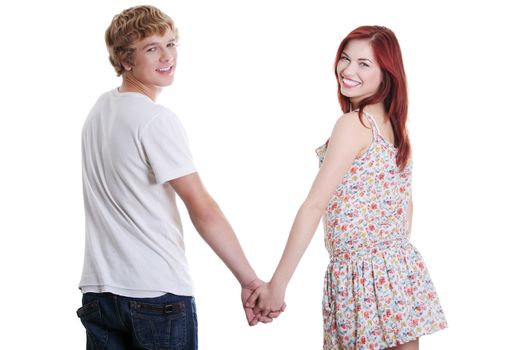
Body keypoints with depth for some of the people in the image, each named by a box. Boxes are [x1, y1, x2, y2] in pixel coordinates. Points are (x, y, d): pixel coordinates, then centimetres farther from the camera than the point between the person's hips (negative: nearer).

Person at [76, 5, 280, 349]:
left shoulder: (100, 109, 12)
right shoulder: (157, 119, -12)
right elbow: (202, 208, -15)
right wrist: (249, 280, -14)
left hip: (99, 291, 7)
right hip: (159, 294, -7)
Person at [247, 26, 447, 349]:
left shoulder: (354, 124, -14)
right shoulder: (396, 125, 10)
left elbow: (315, 205, -17)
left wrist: (278, 283, -17)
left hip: (362, 274, -8)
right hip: (403, 269, 8)